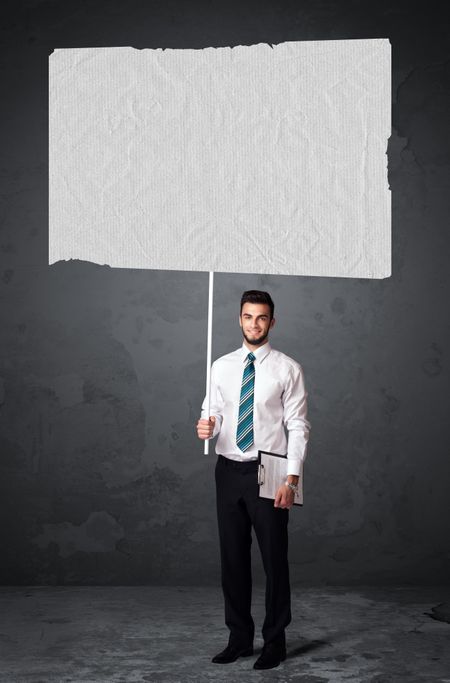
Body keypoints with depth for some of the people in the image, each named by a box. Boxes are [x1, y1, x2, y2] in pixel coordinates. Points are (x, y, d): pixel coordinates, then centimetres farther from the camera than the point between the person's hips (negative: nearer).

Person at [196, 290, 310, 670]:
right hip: (229, 471, 4)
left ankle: (275, 642, 19)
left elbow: (298, 427, -8)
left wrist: (292, 478, -15)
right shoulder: (221, 366, 6)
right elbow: (214, 413, 7)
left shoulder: (288, 369, -6)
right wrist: (207, 426, -17)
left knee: (274, 559, 4)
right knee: (233, 557, 11)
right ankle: (240, 638, 25)